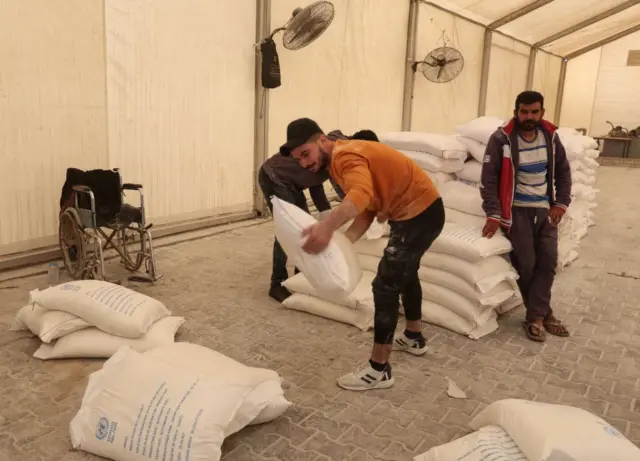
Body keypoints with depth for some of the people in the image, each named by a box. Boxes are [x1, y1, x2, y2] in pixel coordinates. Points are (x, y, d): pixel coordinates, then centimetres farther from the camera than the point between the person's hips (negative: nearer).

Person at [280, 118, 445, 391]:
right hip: (413, 211, 11)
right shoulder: (338, 162, 9)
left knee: (385, 285, -9)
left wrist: (327, 227, -60)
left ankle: (379, 371, 2)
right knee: (405, 272, 27)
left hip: (420, 212, -11)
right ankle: (414, 338, 47)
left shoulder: (345, 155, -22)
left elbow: (361, 194, -45)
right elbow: (366, 212, 3)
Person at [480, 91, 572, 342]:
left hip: (546, 210, 5)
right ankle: (543, 313, 17)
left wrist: (561, 203, 4)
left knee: (548, 262, 1)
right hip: (517, 210, -5)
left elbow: (563, 171, 13)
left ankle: (535, 317, 10)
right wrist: (493, 213, -20)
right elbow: (489, 178, -14)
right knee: (526, 264, -4)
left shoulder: (550, 136, 3)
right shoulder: (501, 139, -13)